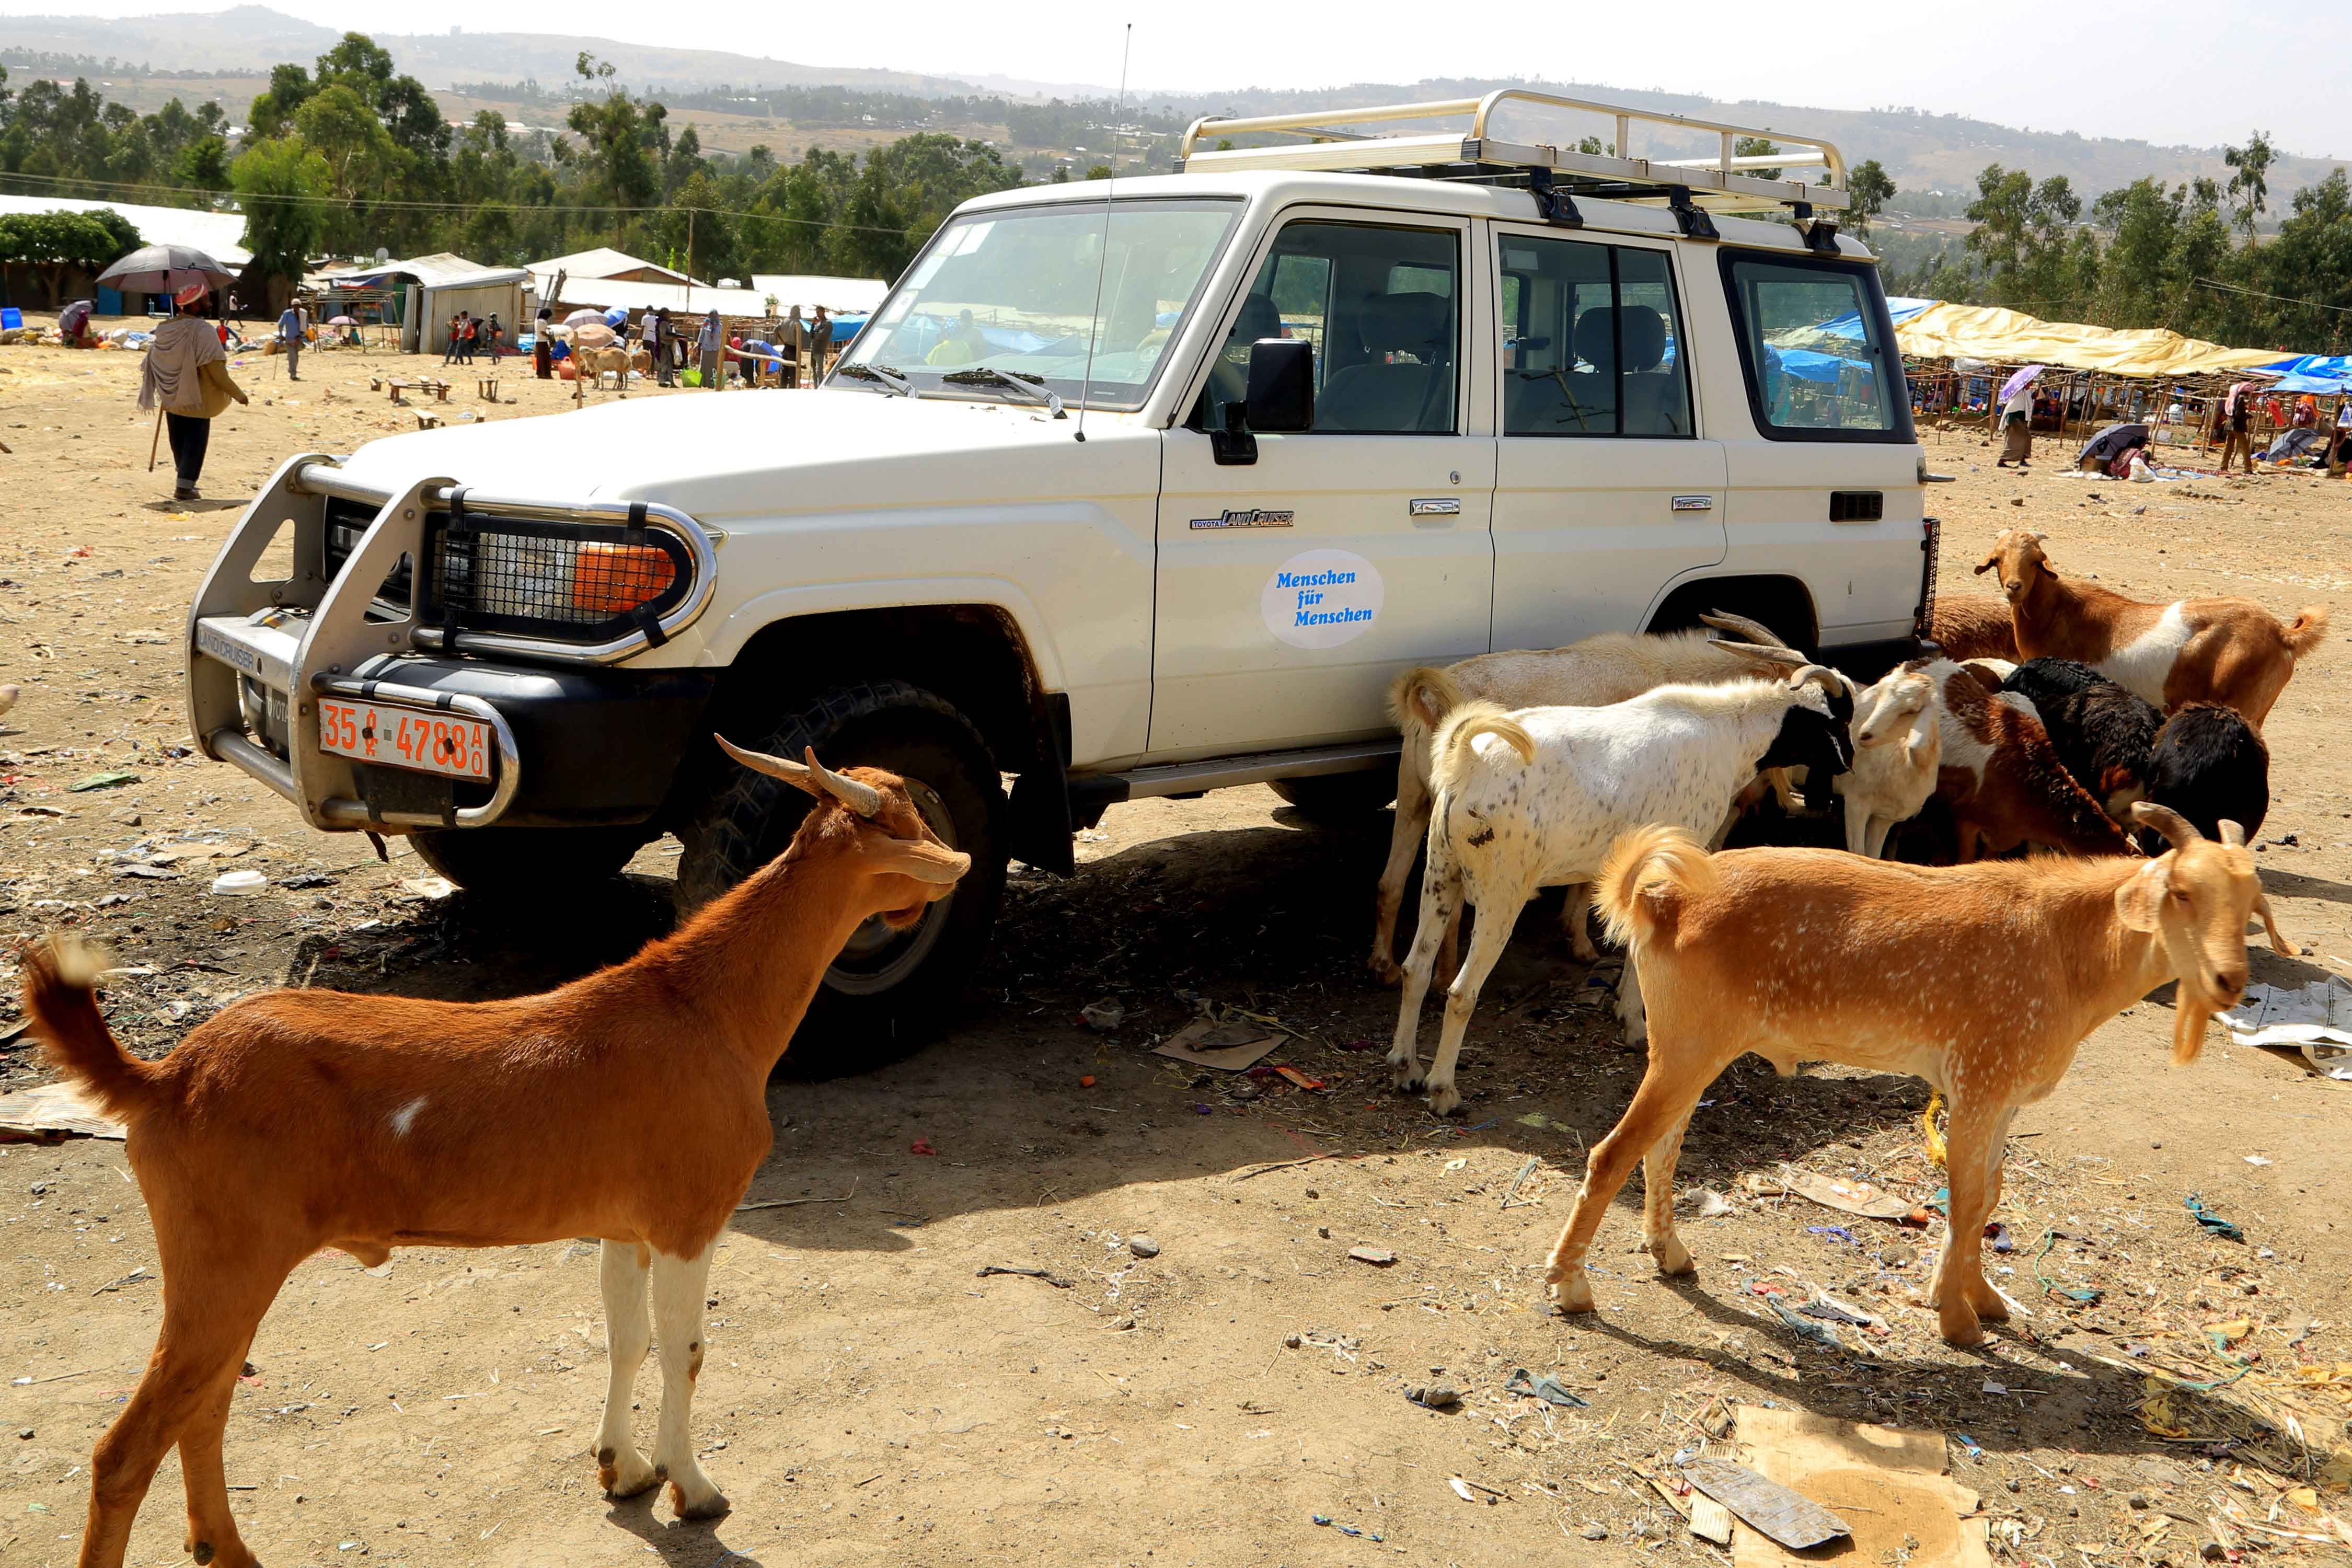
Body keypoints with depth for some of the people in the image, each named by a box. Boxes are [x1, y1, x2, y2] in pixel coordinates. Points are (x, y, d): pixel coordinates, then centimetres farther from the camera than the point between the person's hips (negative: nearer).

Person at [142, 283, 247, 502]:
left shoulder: (165, 329, 1)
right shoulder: (203, 331, -20)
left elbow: (153, 363, 10)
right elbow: (216, 371, -22)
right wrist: (238, 394, -12)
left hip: (172, 399, 7)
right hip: (197, 400, -7)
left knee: (179, 443, 18)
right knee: (195, 442, 2)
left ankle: (185, 482, 31)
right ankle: (184, 486, -3)